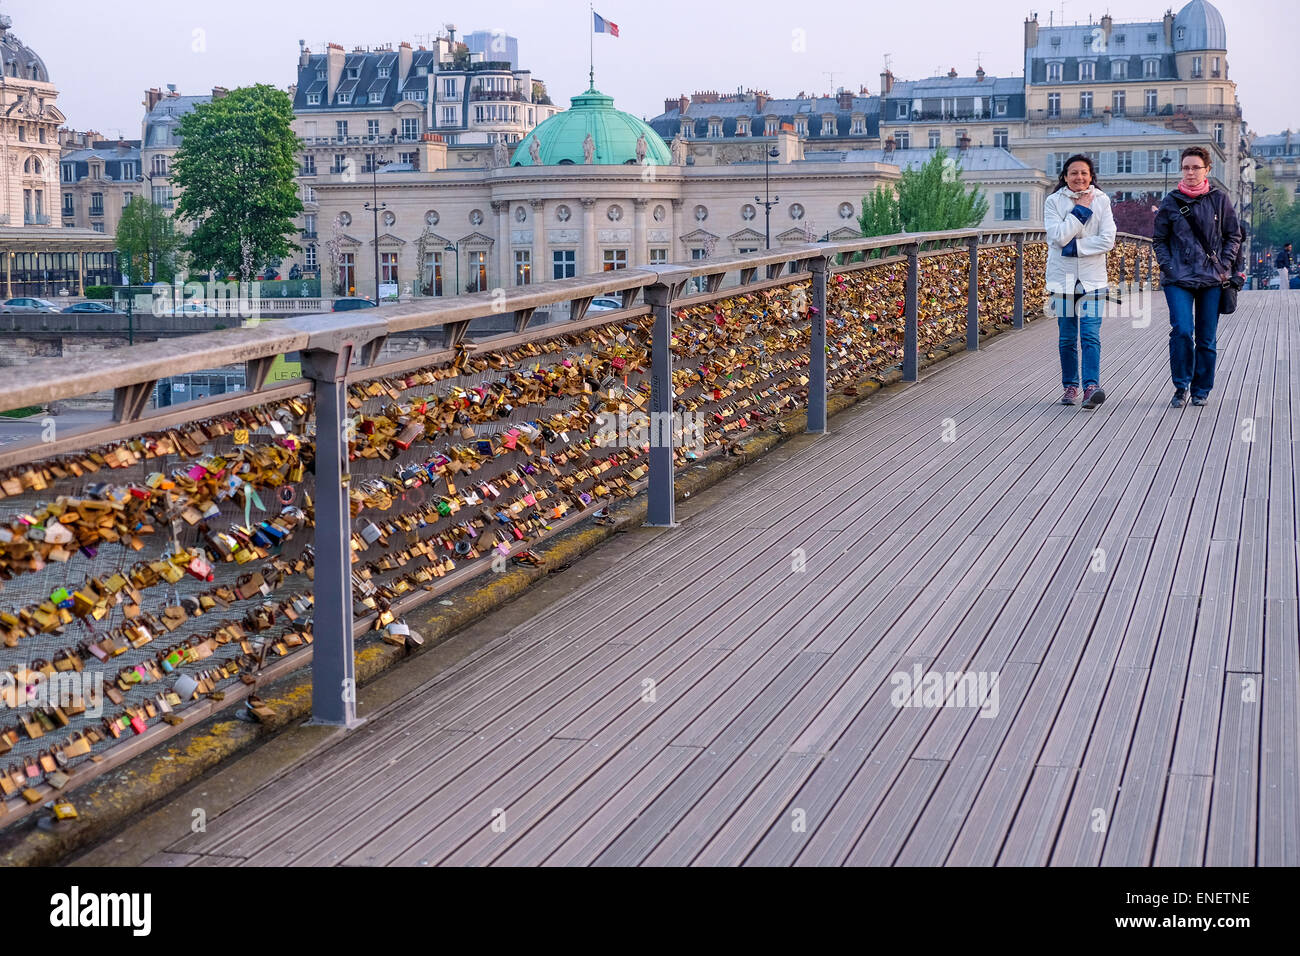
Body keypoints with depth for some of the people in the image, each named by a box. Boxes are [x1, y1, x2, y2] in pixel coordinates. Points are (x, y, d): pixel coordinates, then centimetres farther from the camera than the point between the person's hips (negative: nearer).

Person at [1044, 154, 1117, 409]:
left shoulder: (1101, 201, 3)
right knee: (1067, 338, 6)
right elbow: (1059, 236, -13)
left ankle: (1091, 386, -19)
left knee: (1090, 335, -12)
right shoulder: (1053, 202, 1)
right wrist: (1081, 209, -11)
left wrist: (1074, 245, -11)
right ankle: (1070, 386, 17)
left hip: (1093, 278, 0)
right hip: (1062, 277, 1)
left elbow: (1108, 240, -6)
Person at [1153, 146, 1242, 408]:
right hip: (1179, 279, -1)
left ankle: (1201, 389, 19)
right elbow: (1159, 240, 10)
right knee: (1182, 331, -16)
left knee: (1207, 338, 5)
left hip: (1212, 279, 1)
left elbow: (1234, 236, 10)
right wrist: (1168, 267, -3)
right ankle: (1181, 387, -1)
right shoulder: (1171, 202, 4)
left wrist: (1224, 266, -2)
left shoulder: (1219, 199, 5)